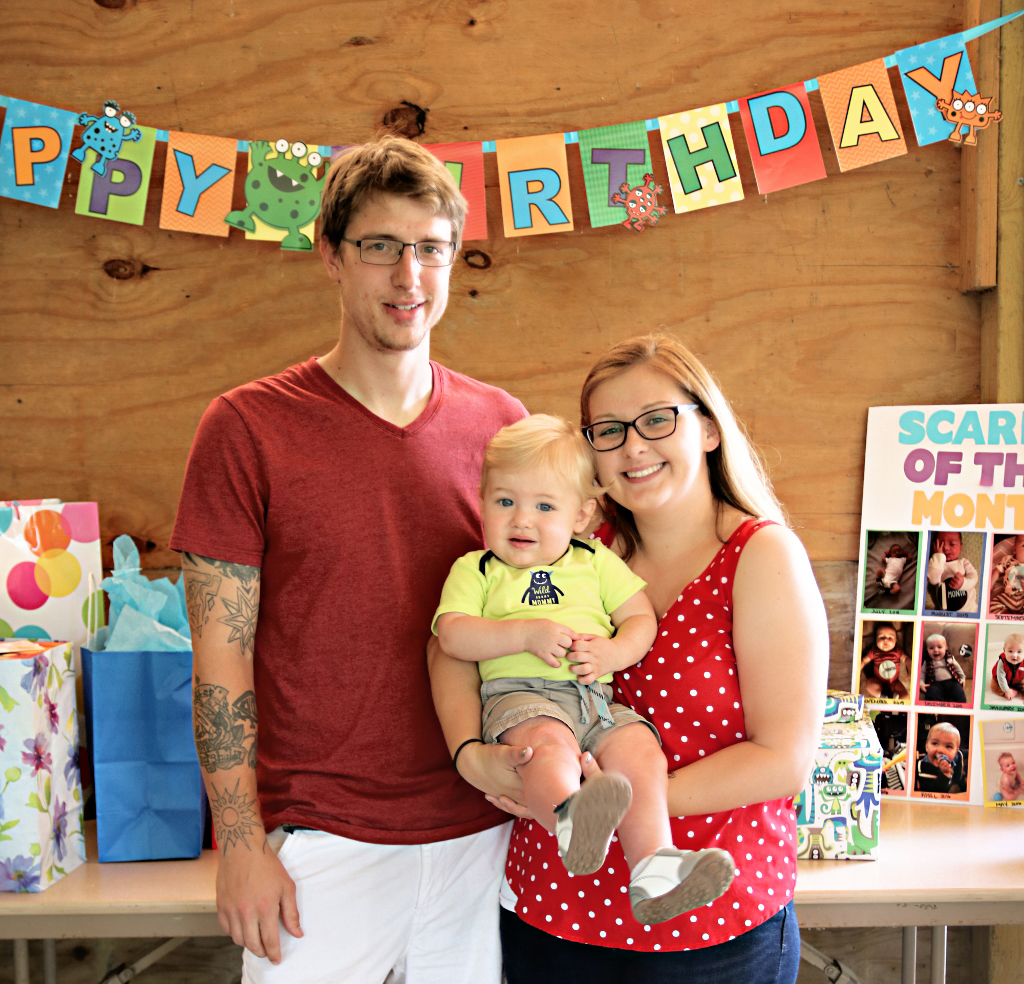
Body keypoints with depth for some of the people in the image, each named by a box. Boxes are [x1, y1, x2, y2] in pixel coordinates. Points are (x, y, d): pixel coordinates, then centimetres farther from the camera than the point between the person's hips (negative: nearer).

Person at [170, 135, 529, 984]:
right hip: (321, 841, -3)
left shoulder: (501, 423, 2)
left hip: (482, 833, 3)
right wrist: (239, 842, -8)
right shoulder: (246, 427, -7)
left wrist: (514, 751, -1)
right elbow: (222, 652, -7)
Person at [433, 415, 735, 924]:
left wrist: (613, 652, -6)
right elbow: (452, 634, 0)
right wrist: (528, 634, -13)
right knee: (547, 742, -37)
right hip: (519, 693, -3)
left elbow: (642, 618, 17)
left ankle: (654, 872, -31)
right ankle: (569, 819, -64)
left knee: (639, 749, -25)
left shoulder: (596, 562, 23)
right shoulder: (474, 570, 16)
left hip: (597, 696, 4)